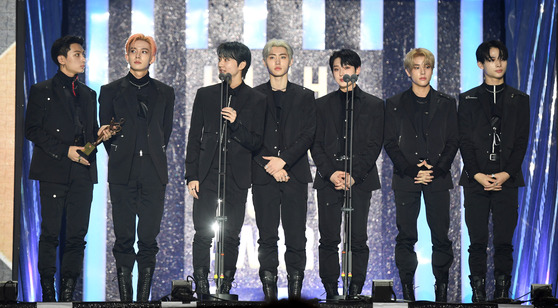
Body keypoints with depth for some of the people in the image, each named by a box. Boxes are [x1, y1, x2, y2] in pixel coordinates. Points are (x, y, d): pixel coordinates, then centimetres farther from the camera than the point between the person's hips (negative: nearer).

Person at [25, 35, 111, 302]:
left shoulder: (88, 94, 21)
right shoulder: (42, 91, 5)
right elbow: (32, 130, -2)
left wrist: (99, 133, 1)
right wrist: (65, 150, -11)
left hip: (82, 172, 4)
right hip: (54, 171, -4)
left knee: (77, 235, 0)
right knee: (50, 233, -4)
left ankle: (68, 293, 4)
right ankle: (48, 294, 3)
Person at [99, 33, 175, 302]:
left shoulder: (164, 93, 12)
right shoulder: (111, 91, 8)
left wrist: (156, 154, 11)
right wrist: (119, 156, 7)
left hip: (154, 171, 1)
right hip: (123, 173, -1)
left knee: (149, 238, -1)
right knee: (124, 237, -3)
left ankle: (144, 297, 4)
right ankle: (125, 297, 2)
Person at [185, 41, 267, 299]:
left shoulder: (256, 100, 6)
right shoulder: (205, 95, 11)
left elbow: (255, 143, 2)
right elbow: (194, 137, 10)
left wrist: (236, 124, -16)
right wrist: (192, 175, 3)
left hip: (237, 178, -1)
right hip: (207, 175, 1)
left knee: (231, 236, 1)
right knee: (203, 233, -4)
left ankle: (225, 289, 8)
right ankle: (201, 290, 1)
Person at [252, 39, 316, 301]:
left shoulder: (305, 97, 12)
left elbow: (308, 135, 2)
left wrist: (283, 160, -10)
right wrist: (270, 167, -8)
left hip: (295, 174, 0)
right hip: (263, 176, 0)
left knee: (296, 237, -2)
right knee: (267, 237, -1)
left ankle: (296, 289, 5)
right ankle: (269, 291, 3)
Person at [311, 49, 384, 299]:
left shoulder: (373, 105, 9)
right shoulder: (323, 104, 14)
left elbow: (374, 145, 2)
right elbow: (316, 144, 8)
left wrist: (354, 175, -10)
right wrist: (331, 173, -8)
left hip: (360, 180, -1)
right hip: (328, 180, 1)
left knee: (358, 240, -4)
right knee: (328, 240, -1)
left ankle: (355, 291, 2)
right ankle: (331, 292, 4)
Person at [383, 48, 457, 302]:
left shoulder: (446, 104, 11)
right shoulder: (394, 104, 9)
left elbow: (452, 142, 7)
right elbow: (390, 143, 3)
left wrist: (436, 170, -8)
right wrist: (412, 171, -9)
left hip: (438, 178, 0)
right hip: (405, 179, 0)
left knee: (441, 236, -2)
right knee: (406, 237, -1)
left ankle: (441, 289, 5)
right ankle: (407, 289, 4)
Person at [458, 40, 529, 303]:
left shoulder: (519, 100, 11)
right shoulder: (468, 99, 10)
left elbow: (521, 140, 5)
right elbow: (464, 140, 4)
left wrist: (506, 173, -8)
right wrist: (477, 175, -8)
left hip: (507, 180, 0)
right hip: (476, 180, 0)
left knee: (504, 241, -2)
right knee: (477, 241, -1)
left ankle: (502, 292, 4)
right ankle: (478, 293, 5)